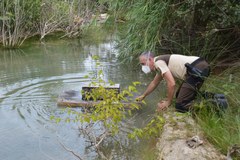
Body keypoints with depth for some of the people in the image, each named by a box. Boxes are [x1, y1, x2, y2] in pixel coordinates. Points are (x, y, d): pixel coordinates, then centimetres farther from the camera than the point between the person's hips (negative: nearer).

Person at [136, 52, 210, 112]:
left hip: (198, 69, -10)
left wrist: (168, 102, -3)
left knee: (180, 106, -13)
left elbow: (171, 83, -16)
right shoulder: (161, 62, 24)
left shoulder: (158, 62, -7)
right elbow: (154, 83, 39)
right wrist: (143, 95, 46)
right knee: (180, 96, 22)